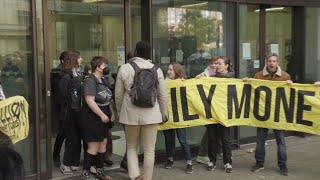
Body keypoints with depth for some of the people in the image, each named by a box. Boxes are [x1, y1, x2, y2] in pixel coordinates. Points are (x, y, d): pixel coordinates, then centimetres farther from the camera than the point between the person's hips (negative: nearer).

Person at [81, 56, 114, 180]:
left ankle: (99, 170, 22)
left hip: (103, 117, 9)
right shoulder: (90, 81, -15)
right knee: (93, 146, -5)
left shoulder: (103, 81, 12)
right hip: (93, 118, -9)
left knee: (103, 144, 11)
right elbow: (90, 101, -22)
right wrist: (102, 115, -21)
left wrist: (112, 113, 11)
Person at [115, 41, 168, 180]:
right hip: (151, 114, 0)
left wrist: (120, 113, 17)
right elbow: (163, 96, 2)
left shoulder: (124, 68, -2)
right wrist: (164, 114, 16)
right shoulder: (156, 69, -1)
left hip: (131, 114, 0)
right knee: (149, 150, 8)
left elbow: (118, 95, 2)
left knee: (131, 147, 17)